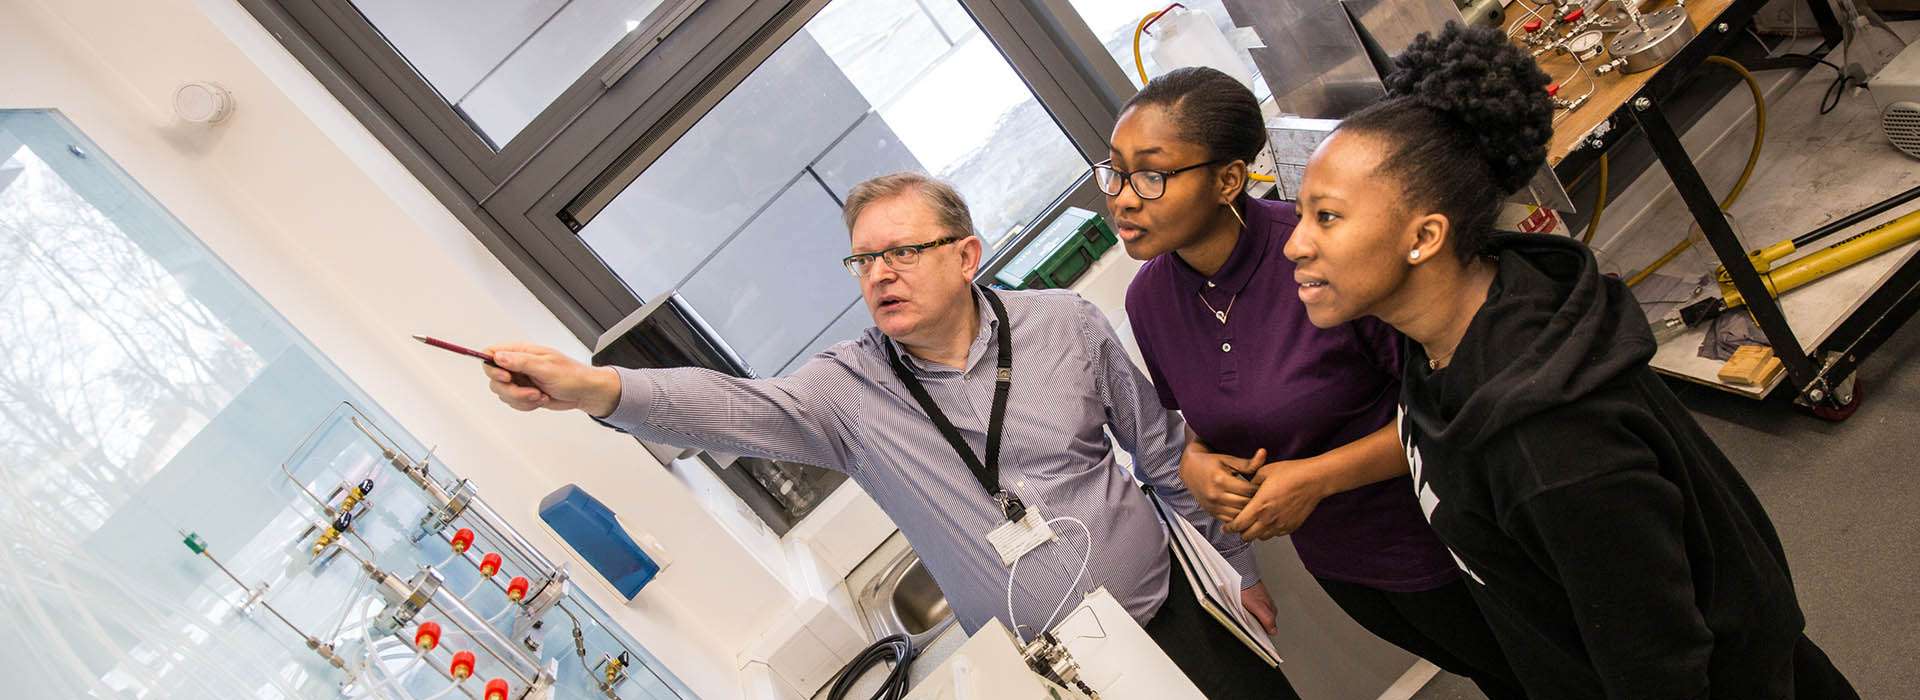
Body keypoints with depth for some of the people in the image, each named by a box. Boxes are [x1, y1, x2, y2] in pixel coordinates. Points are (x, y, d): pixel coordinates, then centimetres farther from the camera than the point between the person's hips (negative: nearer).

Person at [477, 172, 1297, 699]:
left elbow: (1164, 454, 0)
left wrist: (1244, 564, 6)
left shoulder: (1064, 324, -9)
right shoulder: (850, 385, -12)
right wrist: (593, 387, -46)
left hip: (1168, 617, 1)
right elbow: (732, 406, -29)